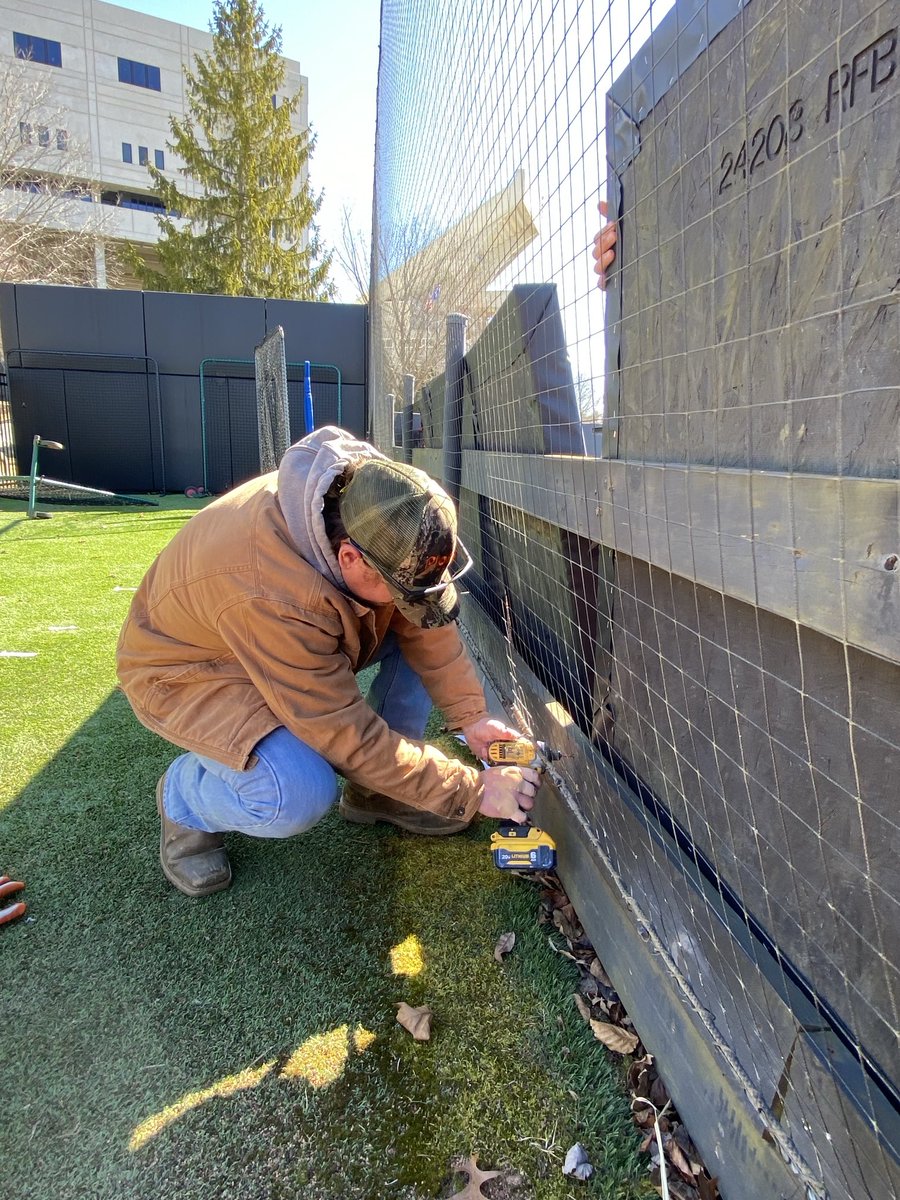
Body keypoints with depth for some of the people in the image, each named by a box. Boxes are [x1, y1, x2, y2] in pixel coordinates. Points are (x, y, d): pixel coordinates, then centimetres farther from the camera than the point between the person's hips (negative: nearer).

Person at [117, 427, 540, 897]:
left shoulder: (374, 515, -23)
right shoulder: (271, 595, -41)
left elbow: (425, 619, -9)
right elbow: (350, 737, -33)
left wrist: (470, 716, -15)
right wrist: (471, 792, -27)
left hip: (302, 645, 7)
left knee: (425, 626, -10)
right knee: (300, 796, -33)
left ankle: (374, 792, 5)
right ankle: (186, 796, 1)